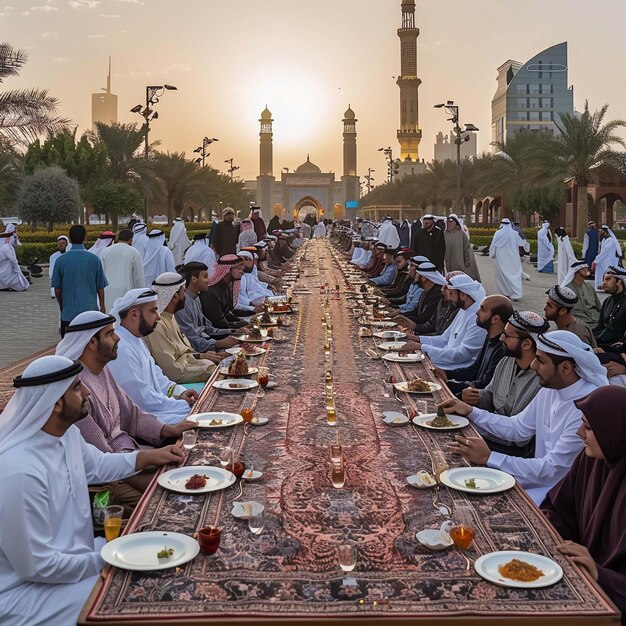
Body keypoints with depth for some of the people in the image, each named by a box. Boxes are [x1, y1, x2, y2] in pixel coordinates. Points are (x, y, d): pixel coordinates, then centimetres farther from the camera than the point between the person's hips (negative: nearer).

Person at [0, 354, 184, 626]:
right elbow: (37, 566, -26)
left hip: (72, 556, 9)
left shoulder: (66, 433, -2)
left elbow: (96, 465, 21)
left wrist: (149, 456, 10)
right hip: (28, 588, -9)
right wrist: (105, 561, -18)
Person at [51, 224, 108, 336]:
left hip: (68, 313, 0)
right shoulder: (94, 259, -6)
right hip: (90, 311, 0)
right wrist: (102, 306, 16)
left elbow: (57, 289, 0)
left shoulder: (61, 260, -5)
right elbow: (100, 287, 1)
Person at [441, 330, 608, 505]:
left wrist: (489, 458, -24)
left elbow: (552, 470, -25)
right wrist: (470, 412, 6)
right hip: (544, 475, 8)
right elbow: (518, 428, 14)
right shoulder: (550, 389, 1)